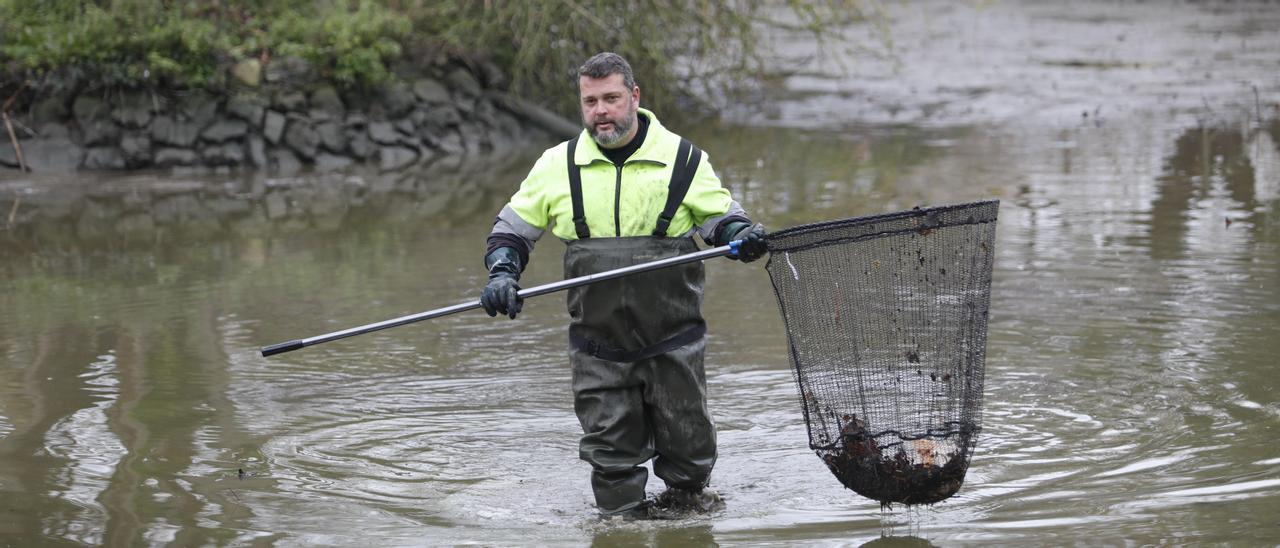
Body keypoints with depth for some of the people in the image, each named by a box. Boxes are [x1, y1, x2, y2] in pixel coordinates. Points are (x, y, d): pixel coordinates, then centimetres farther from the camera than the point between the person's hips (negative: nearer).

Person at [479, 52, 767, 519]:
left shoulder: (682, 158, -1)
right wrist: (503, 274, -5)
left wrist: (741, 235, -14)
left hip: (673, 340, -1)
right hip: (598, 346, 1)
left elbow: (719, 216, 9)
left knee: (686, 440, 7)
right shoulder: (557, 165, 3)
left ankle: (687, 495, 31)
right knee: (610, 453, 2)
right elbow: (511, 228, 13)